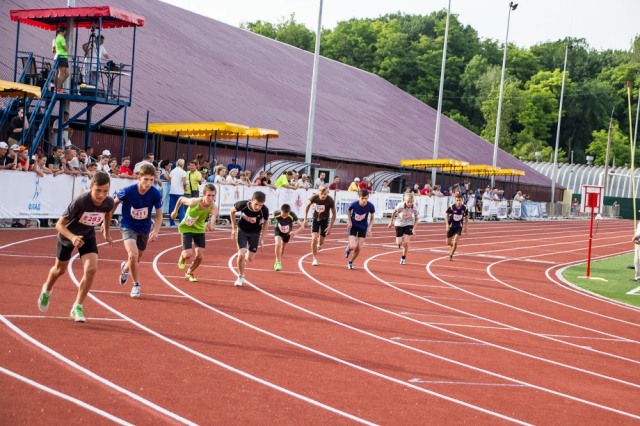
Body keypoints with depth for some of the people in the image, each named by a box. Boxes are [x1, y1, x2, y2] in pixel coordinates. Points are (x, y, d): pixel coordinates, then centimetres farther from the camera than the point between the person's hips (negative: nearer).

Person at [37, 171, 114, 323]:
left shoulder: (109, 202, -25)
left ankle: (77, 307, -4)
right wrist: (72, 237, -51)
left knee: (91, 269, -19)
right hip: (67, 235, -2)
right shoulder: (80, 202, -38)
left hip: (88, 236, 2)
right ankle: (47, 290, 53)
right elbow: (59, 224, -34)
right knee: (60, 270, 18)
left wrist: (106, 232, 10)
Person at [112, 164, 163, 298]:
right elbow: (115, 203, -4)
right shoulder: (128, 191, -25)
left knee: (136, 259, 18)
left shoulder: (156, 194, -21)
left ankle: (125, 268, 55)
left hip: (144, 229, 3)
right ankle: (136, 285, -2)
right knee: (133, 255, -23)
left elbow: (159, 214, -6)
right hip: (128, 226, -3)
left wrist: (155, 231, -20)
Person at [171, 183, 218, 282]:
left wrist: (211, 226, -61)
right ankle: (182, 258, 25)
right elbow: (181, 199, -8)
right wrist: (175, 211, 5)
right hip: (187, 228, -3)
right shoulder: (194, 202, -30)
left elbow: (212, 225, -38)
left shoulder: (213, 208, -26)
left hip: (200, 229, 3)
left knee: (200, 256, -1)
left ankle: (189, 273, 29)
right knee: (188, 255, -14)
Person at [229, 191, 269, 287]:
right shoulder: (243, 205, -30)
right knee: (241, 254, -15)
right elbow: (232, 211, -7)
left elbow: (266, 223, -6)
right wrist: (234, 228, -3)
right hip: (242, 230, -1)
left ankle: (244, 260, 43)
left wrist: (262, 238, -5)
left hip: (255, 233, 1)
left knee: (250, 258, 4)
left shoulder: (264, 210, -29)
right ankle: (240, 277, 8)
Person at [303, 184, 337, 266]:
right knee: (314, 239, -13)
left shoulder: (330, 200, -26)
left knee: (321, 242, 7)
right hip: (316, 219, 0)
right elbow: (308, 206, -2)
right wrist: (305, 219, -2)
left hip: (324, 220, 0)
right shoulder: (314, 197, -22)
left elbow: (334, 214, -13)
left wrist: (330, 226, -15)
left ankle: (319, 245, 46)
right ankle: (315, 259, 2)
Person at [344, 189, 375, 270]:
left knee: (358, 248, -1)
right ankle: (348, 248, 22)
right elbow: (348, 210, 0)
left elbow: (372, 218, -6)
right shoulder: (354, 204, -25)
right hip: (353, 226, -1)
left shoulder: (370, 206, -23)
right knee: (353, 246, -17)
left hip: (363, 227, 1)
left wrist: (369, 228, -17)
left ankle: (350, 262, 25)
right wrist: (349, 221, -9)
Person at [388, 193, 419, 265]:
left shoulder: (414, 208, -24)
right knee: (399, 243, 0)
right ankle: (400, 241, 40)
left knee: (406, 242, -8)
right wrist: (391, 222, 3)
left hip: (409, 224, 0)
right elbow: (394, 212, -8)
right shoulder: (400, 206, -28)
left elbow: (416, 219, -9)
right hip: (399, 224, 0)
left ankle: (403, 258, 15)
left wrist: (414, 229, -16)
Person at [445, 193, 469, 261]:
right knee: (448, 243, 8)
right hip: (451, 226, 0)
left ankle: (451, 255, 5)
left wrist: (465, 226, 8)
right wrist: (447, 224, -13)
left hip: (459, 226, 0)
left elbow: (467, 216, 4)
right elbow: (446, 215, -4)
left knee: (455, 242, -15)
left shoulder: (464, 208, -14)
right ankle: (452, 244, 46)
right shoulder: (451, 207, -20)